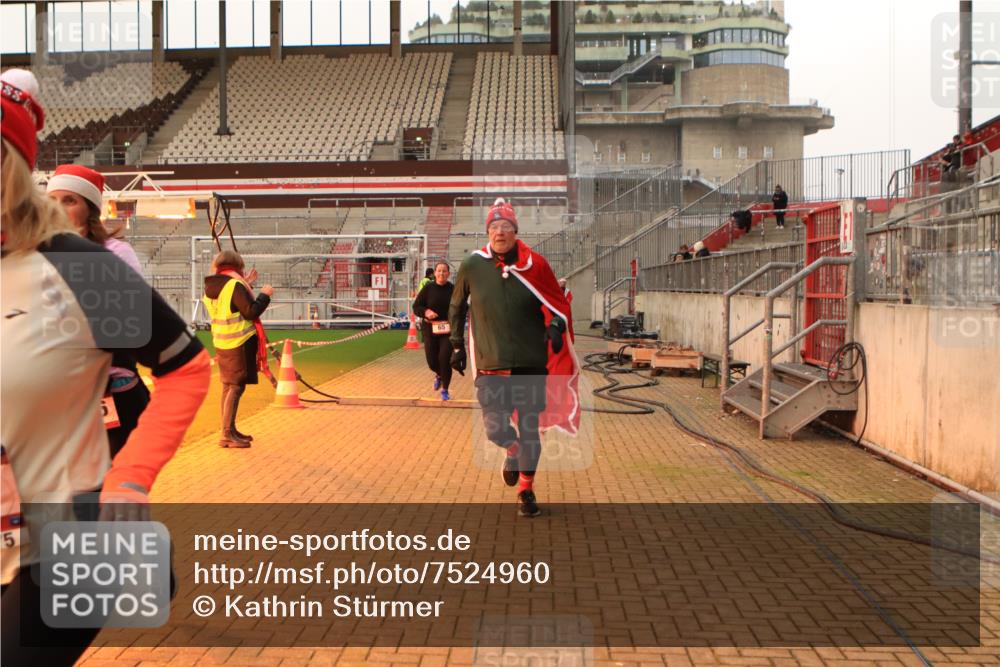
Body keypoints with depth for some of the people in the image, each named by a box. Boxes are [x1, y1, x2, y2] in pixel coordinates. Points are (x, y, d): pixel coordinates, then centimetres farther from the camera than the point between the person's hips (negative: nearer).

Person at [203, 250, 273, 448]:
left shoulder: (211, 287, 10)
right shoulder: (235, 285, -16)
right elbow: (251, 312, -18)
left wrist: (246, 285, 24)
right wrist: (265, 295, -4)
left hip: (221, 343, 9)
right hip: (239, 343, -9)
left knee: (228, 386, 15)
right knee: (236, 386, -6)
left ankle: (230, 431, 24)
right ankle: (227, 434, -9)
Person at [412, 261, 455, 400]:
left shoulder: (453, 289, -2)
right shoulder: (428, 288, -2)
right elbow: (416, 306, 2)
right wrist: (426, 312, -17)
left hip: (448, 330, -1)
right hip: (430, 329, 1)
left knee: (444, 359, -9)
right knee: (432, 362, 5)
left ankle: (445, 390, 10)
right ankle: (439, 375, 42)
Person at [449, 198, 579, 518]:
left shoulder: (535, 264, -2)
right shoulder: (472, 266, -1)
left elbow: (558, 302, 7)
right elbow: (457, 306, 14)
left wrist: (556, 327, -12)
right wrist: (457, 344, 13)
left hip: (532, 361, 0)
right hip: (491, 363, 0)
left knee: (530, 427, 4)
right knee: (494, 427, -5)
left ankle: (526, 491, 23)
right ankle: (514, 450, 33)